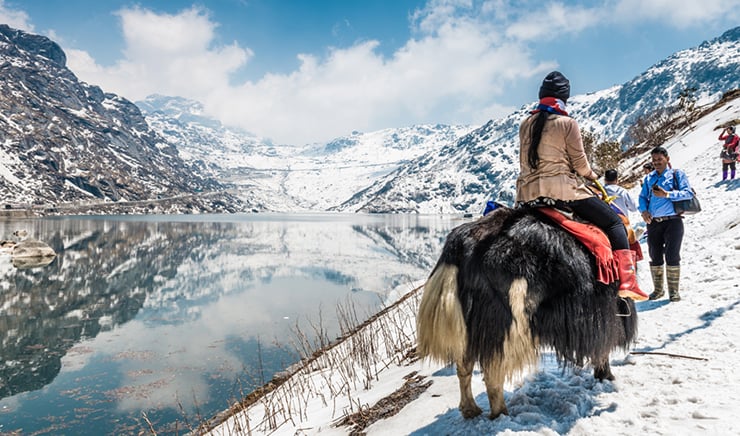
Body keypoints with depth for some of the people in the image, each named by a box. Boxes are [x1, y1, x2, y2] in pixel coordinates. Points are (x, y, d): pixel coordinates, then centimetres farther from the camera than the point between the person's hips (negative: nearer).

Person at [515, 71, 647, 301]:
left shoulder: (526, 125, 13)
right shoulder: (567, 123, -3)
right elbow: (579, 163, -1)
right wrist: (591, 175, 19)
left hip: (526, 194, 5)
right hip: (562, 190, -5)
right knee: (614, 222, 7)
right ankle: (627, 281, -1)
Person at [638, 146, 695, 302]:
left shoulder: (677, 174, 5)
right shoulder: (649, 178, 16)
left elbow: (688, 193, -7)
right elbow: (642, 197, 13)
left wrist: (667, 194, -19)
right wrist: (643, 210, -6)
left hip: (673, 220, -4)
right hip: (653, 222, 4)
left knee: (672, 256, -6)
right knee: (655, 257, 8)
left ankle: (673, 290, 4)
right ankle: (658, 289, 20)